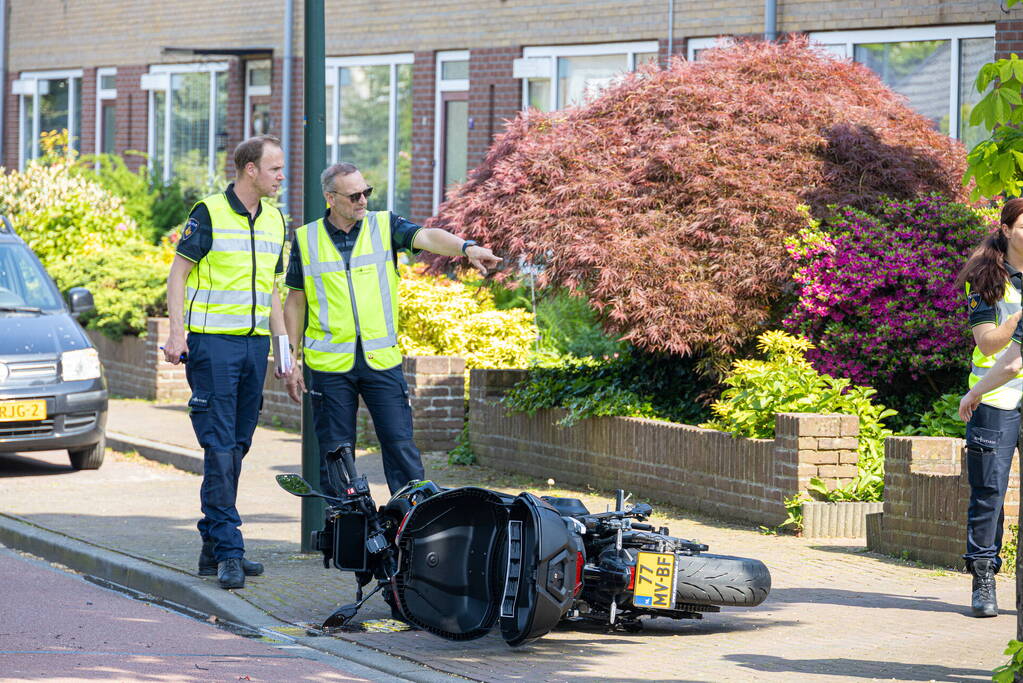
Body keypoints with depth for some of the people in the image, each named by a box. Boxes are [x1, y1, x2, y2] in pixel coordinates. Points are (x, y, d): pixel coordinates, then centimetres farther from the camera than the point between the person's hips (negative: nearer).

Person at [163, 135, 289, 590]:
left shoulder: (274, 220, 14)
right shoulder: (209, 213, -6)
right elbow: (179, 274, -4)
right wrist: (177, 332, -13)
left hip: (255, 343, 7)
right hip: (212, 343, -7)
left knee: (237, 446, 8)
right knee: (219, 447, -10)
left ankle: (213, 547, 14)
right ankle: (227, 548, -11)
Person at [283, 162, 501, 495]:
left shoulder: (384, 226, 4)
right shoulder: (306, 239, 5)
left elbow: (427, 237, -14)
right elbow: (295, 302, 10)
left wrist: (466, 247, -35)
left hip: (381, 359, 0)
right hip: (331, 364, 0)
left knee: (400, 444, -4)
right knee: (334, 452, 4)